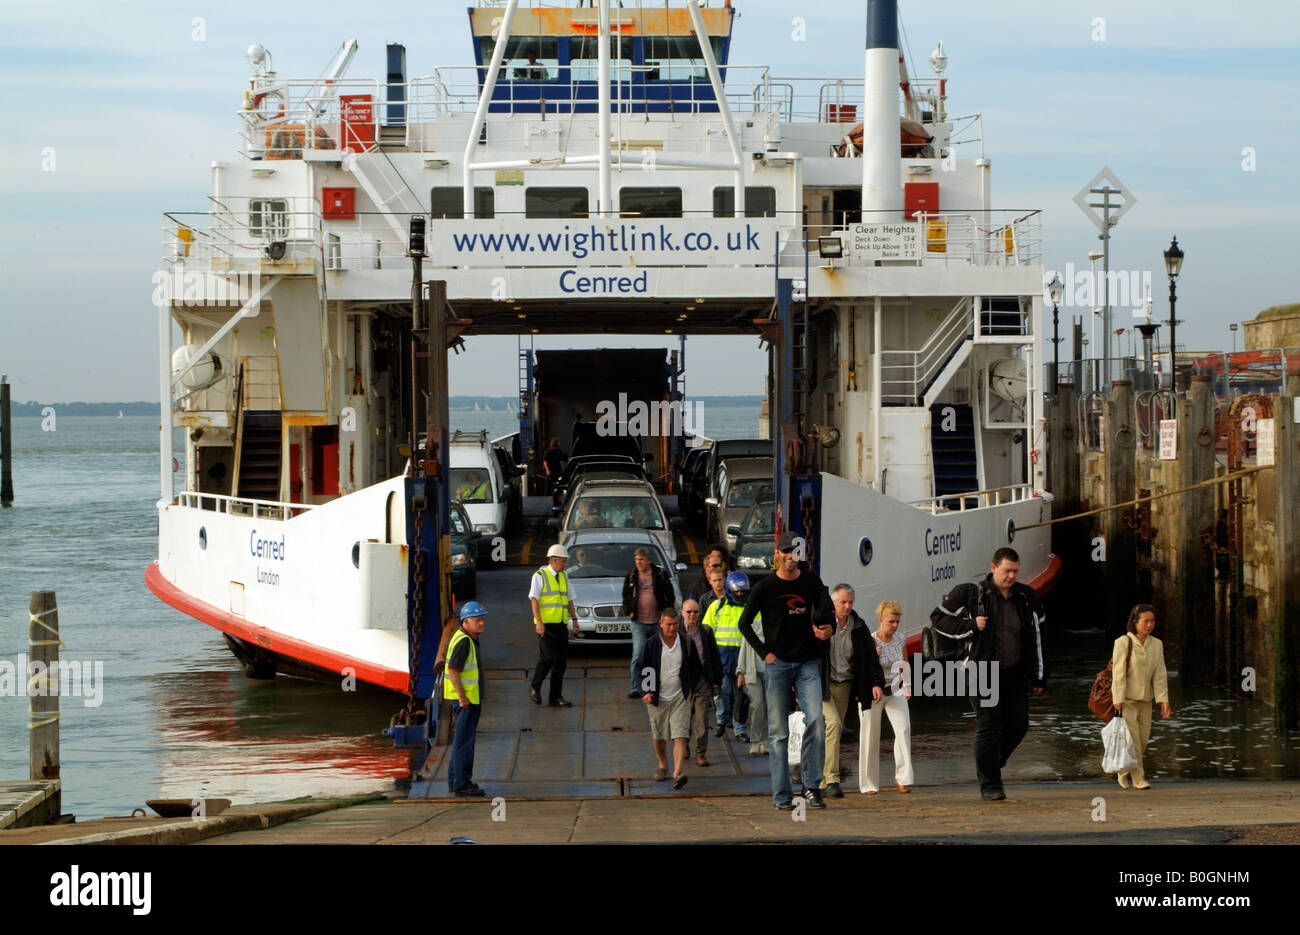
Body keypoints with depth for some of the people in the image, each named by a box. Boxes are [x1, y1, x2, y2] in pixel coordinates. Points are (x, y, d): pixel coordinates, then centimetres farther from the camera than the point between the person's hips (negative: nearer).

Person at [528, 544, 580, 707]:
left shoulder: (564, 577, 16)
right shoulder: (540, 576, -4)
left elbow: (569, 601, 22)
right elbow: (534, 600, -10)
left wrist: (574, 620, 13)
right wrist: (539, 622, -18)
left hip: (560, 625, 7)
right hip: (545, 625, -7)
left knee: (561, 660, 3)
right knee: (548, 657, -14)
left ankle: (556, 697, 8)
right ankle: (535, 688, 7)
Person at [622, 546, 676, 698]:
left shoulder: (661, 575, 2)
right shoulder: (631, 576, 7)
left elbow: (670, 596, 7)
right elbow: (626, 596, 16)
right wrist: (628, 611, 2)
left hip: (657, 622, 0)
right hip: (638, 622, 0)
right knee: (638, 654, -13)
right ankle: (636, 688, -13)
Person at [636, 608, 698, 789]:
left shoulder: (687, 644, 0)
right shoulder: (651, 644, -4)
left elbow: (695, 667, 14)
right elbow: (640, 668, 0)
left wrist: (689, 686, 4)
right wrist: (645, 692, -11)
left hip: (679, 698, -1)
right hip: (657, 698, 1)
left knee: (680, 737, -14)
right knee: (659, 736, 14)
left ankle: (678, 773, -22)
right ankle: (662, 765, 37)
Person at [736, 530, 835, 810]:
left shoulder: (811, 582, 8)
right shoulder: (765, 588, 0)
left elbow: (826, 610, 13)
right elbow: (744, 623, 7)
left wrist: (826, 627, -10)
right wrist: (764, 652, -2)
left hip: (808, 663, 2)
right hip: (778, 664, -2)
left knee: (816, 720, -16)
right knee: (778, 731, -1)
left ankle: (812, 785, -6)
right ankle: (781, 795, 3)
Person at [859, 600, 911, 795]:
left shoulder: (899, 640, 4)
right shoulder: (869, 642, -11)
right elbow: (862, 670, -9)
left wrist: (907, 687, 13)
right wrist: (874, 656, -24)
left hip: (895, 692, 4)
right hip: (872, 693, -4)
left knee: (904, 729, -15)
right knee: (870, 737, 1)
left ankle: (902, 778, -13)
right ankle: (869, 784, 12)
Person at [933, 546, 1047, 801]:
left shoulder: (1027, 598, 8)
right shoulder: (970, 593, -4)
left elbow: (1037, 639, 14)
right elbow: (939, 617, 1)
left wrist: (1038, 676, 13)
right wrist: (970, 625, -14)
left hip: (1015, 675, 4)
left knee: (1018, 724, 0)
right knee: (989, 727, -7)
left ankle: (990, 765, 24)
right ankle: (989, 783, 1)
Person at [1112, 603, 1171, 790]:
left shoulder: (1156, 645, 4)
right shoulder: (1123, 643, -11)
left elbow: (1160, 675, 4)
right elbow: (1118, 673, -13)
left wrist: (1163, 700, -3)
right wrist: (1118, 700, -18)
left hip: (1145, 699, 5)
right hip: (1126, 698, -5)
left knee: (1143, 738, 7)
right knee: (1132, 739, -11)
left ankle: (1123, 770, 28)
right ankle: (1138, 778, -6)